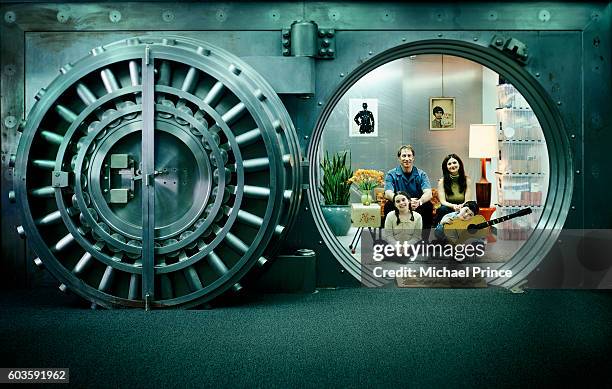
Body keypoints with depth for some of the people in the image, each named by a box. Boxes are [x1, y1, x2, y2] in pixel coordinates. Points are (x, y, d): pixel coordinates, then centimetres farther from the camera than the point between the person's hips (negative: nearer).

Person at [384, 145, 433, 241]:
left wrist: (419, 202, -39)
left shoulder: (421, 174, 2)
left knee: (428, 206, -26)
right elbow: (388, 194, -18)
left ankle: (424, 240, -17)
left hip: (417, 208, 1)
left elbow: (428, 193, -14)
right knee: (388, 206, -29)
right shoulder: (391, 174, -1)